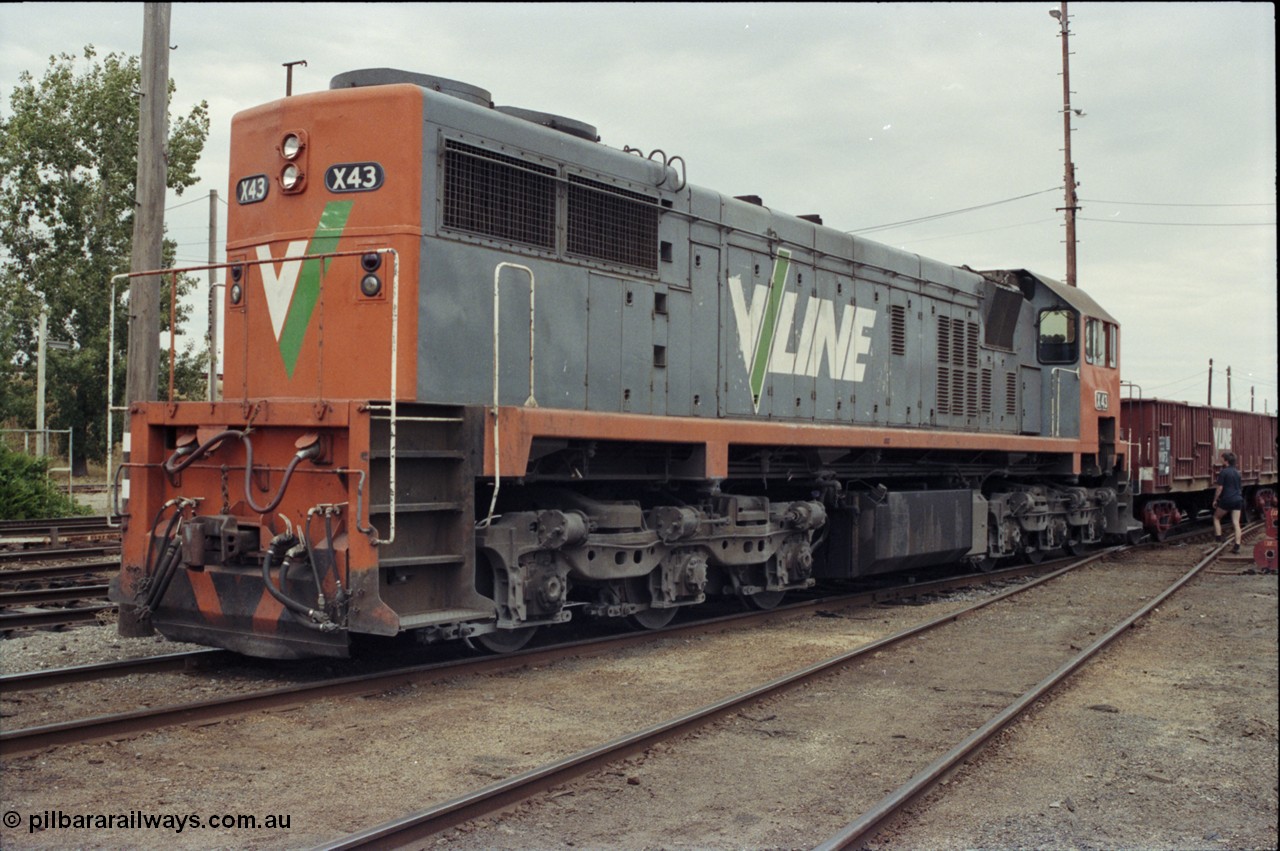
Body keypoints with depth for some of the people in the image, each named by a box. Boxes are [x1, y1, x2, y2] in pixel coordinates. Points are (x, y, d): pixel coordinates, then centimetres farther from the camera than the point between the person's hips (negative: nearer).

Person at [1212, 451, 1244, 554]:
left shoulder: (1223, 472, -9)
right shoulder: (1237, 472, 12)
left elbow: (1220, 488, -11)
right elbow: (1240, 488, 20)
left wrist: (1215, 500, -2)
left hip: (1227, 499, -6)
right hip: (1238, 499, 6)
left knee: (1216, 517, 16)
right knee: (1236, 523, 2)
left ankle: (1219, 538, 10)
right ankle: (1237, 546, -3)